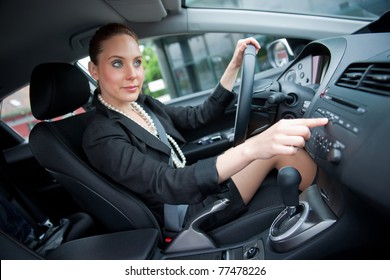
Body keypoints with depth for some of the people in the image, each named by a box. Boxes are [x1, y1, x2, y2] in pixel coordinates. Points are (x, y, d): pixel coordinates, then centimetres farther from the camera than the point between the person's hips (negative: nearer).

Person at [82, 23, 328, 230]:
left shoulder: (144, 104, 3)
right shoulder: (101, 138, -20)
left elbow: (201, 116, 6)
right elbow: (168, 185, -33)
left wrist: (235, 65, -3)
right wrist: (250, 149, -48)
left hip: (193, 183, 7)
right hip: (186, 212, -7)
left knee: (277, 141, -4)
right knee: (279, 151, -16)